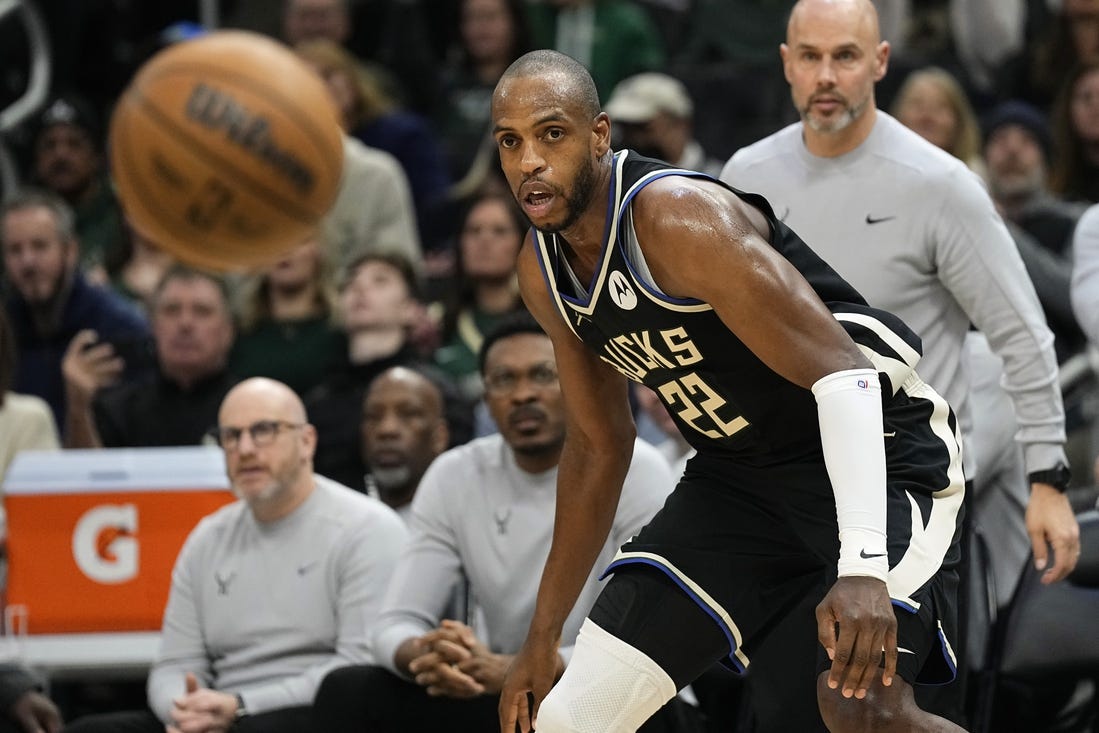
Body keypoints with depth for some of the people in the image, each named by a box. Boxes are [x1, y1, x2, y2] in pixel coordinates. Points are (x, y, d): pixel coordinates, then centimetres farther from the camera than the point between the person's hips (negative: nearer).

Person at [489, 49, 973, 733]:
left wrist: (863, 566, -41)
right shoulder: (543, 273, 1)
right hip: (736, 471, 8)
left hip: (875, 449, -8)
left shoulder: (681, 217, -25)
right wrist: (543, 637, 20)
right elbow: (599, 446, 16)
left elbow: (841, 371, -29)